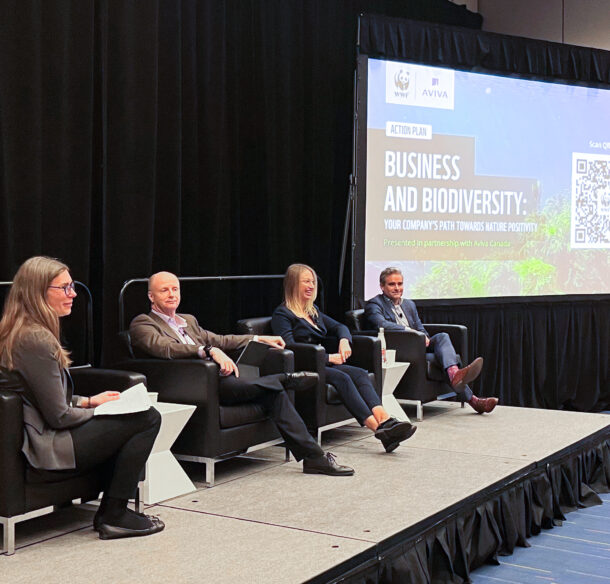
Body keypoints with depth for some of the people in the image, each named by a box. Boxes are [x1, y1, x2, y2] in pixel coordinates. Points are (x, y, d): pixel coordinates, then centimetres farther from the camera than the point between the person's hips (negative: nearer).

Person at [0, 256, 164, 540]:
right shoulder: (36, 339, -21)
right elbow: (58, 416, -18)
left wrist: (88, 401, 13)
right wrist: (96, 410, -1)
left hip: (37, 438, 11)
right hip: (47, 451, -11)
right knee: (148, 418, -11)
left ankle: (112, 512, 15)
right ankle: (113, 517, -2)